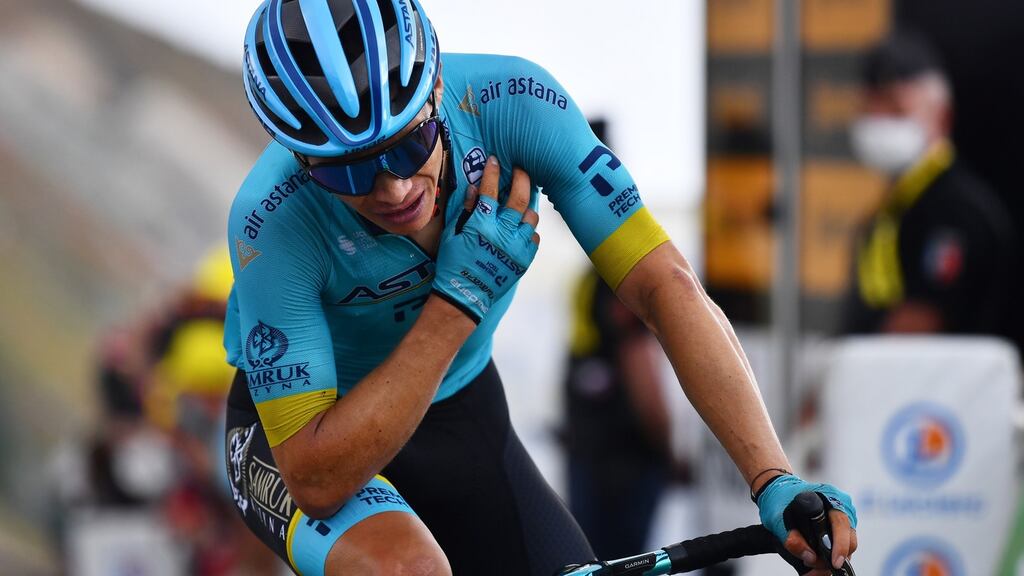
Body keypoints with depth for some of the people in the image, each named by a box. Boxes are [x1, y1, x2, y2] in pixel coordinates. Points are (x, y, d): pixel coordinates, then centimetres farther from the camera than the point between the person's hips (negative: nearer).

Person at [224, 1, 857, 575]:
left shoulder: (512, 102, -27)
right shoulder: (274, 220, -33)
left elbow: (664, 285, -27)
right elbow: (316, 480, -33)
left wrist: (776, 481, -37)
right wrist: (459, 298, -37)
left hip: (460, 411, 4)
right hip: (304, 430, -4)